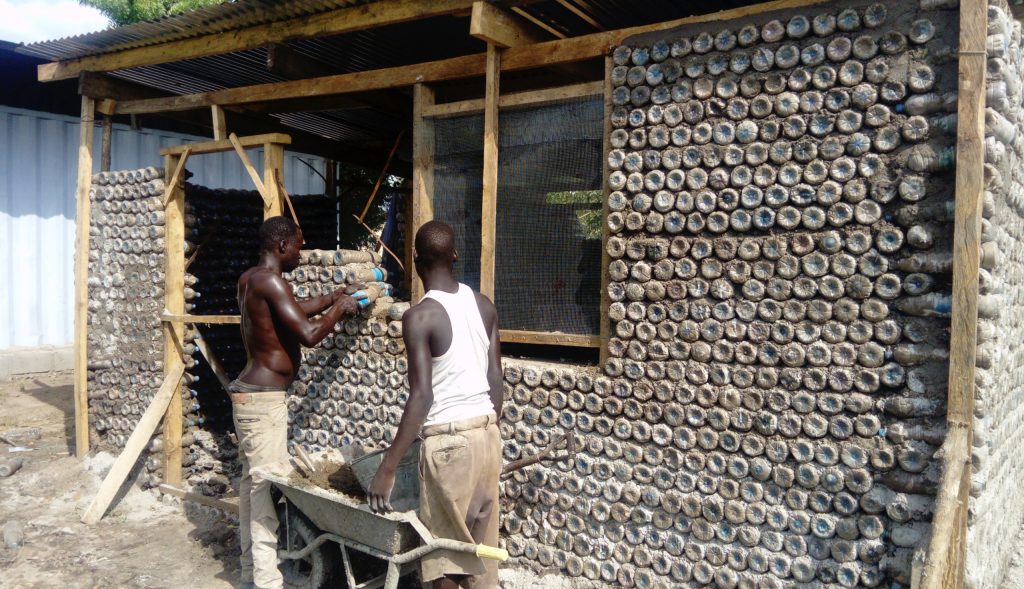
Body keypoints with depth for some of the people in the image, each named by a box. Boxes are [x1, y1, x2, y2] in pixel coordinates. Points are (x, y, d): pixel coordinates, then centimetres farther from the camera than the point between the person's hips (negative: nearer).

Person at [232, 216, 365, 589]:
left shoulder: (250, 279, 12)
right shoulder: (269, 280, -19)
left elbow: (294, 310, 26)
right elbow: (309, 334, -25)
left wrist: (336, 295, 24)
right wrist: (339, 307, -8)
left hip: (250, 394, 10)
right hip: (264, 399, -10)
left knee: (252, 482, 15)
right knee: (267, 486, -5)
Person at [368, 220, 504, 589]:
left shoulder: (420, 317, -15)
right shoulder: (484, 306, 4)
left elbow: (422, 397, -20)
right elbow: (497, 383, 7)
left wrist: (387, 468, -17)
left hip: (448, 440, -6)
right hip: (486, 433, 7)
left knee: (445, 545, 8)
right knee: (481, 541, 18)